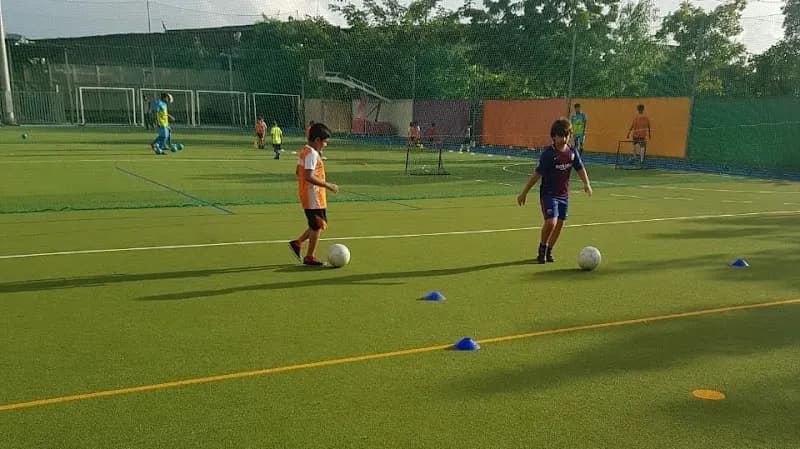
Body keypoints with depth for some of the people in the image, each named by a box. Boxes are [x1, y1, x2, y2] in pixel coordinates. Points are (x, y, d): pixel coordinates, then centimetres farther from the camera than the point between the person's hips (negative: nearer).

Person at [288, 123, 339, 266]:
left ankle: (297, 243, 19)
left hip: (307, 195, 10)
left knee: (316, 225, 18)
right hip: (314, 197, -10)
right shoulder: (312, 154, -18)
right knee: (318, 226, 1)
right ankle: (309, 257, 11)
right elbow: (309, 176, -27)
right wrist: (328, 185, -22)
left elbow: (298, 172, 20)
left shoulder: (305, 151, 12)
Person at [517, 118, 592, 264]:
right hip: (548, 193, -6)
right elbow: (537, 174, -11)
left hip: (564, 195, 6)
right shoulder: (548, 153, -14)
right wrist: (524, 193, -10)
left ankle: (549, 251, 27)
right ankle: (542, 247, 7)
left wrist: (586, 183, -12)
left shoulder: (572, 152, 1)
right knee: (551, 222, -19)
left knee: (559, 224, 9)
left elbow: (580, 169, 8)